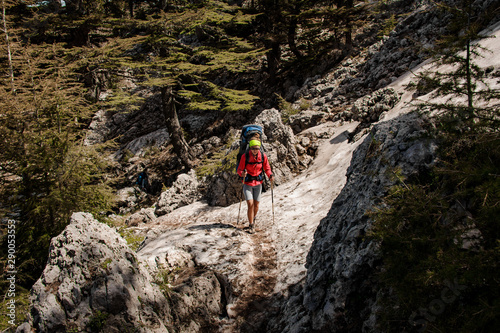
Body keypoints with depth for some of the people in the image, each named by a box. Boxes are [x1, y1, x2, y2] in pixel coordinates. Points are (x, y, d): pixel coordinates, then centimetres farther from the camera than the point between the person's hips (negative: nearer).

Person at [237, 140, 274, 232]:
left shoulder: (263, 156, -8)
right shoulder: (245, 156, -15)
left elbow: (267, 168, 3)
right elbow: (239, 169, -10)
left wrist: (270, 176, -16)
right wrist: (242, 173, -33)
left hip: (258, 183, 3)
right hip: (247, 183, -3)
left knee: (256, 205, 10)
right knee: (250, 204, -13)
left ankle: (253, 218, 40)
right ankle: (251, 225, 1)